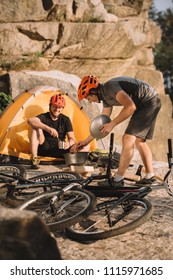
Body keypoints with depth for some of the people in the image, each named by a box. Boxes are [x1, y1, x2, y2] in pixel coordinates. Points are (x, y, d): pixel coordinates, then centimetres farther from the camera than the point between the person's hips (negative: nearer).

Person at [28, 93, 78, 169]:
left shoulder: (65, 120, 4)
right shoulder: (44, 117, -4)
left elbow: (72, 139, -2)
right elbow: (30, 121, -29)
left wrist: (69, 143, -29)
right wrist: (47, 128, -43)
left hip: (59, 151, 1)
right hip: (44, 149, -1)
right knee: (36, 128, -28)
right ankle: (34, 159, -34)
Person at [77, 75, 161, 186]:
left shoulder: (110, 87, -19)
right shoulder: (106, 97, 13)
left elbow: (130, 107, -31)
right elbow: (102, 123, 23)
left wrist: (111, 124, -24)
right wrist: (87, 141, 26)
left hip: (149, 101, -10)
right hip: (151, 102, 10)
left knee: (128, 138, -12)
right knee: (139, 140, 14)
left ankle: (118, 180, -10)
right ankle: (150, 176, 15)